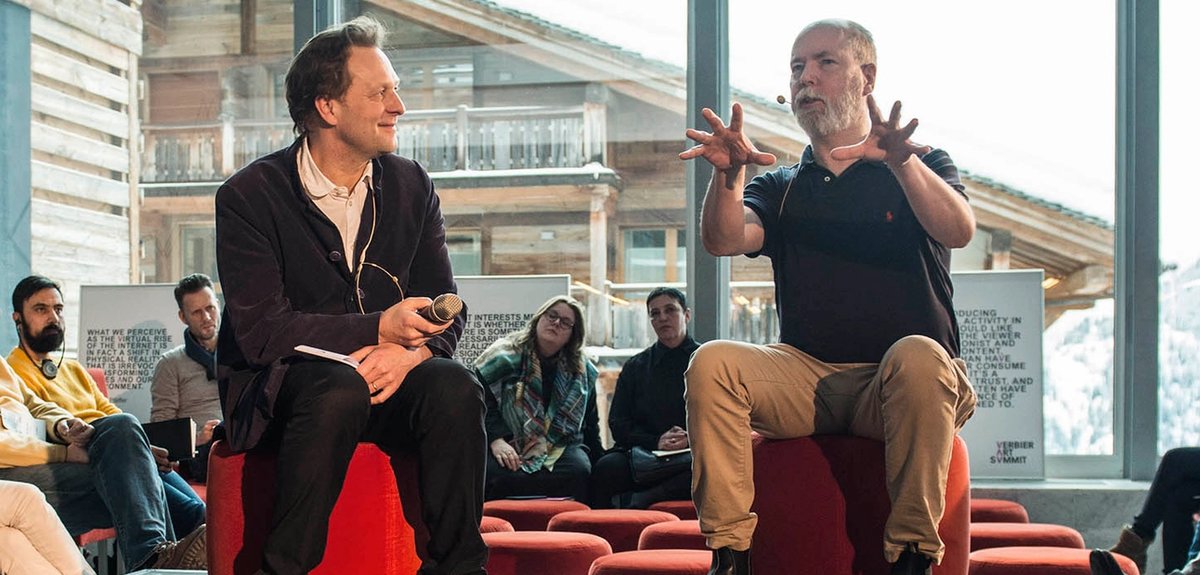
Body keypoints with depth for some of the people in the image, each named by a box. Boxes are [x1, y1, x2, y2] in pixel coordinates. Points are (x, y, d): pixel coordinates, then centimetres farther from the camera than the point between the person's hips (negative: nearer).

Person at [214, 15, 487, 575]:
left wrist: (407, 353, -19)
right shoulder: (249, 196, -8)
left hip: (385, 380, 4)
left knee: (455, 387, -27)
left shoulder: (411, 186, 6)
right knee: (340, 389, -37)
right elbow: (260, 332, -17)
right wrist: (379, 327, -25)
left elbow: (444, 312, 5)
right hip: (278, 388, -4)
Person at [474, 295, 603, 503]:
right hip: (507, 446, -3)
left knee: (580, 472, -31)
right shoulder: (504, 356, 2)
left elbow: (590, 423, 22)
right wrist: (496, 439, -19)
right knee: (495, 476, -37)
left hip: (559, 446, 3)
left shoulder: (582, 371, 16)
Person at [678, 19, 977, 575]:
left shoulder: (923, 168, 11)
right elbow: (724, 240, -4)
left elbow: (959, 231, -12)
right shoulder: (779, 186, 17)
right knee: (712, 362, -24)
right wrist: (727, 174, -25)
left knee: (919, 355, -36)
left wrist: (900, 161, -30)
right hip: (805, 379, 3)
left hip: (898, 384, -2)